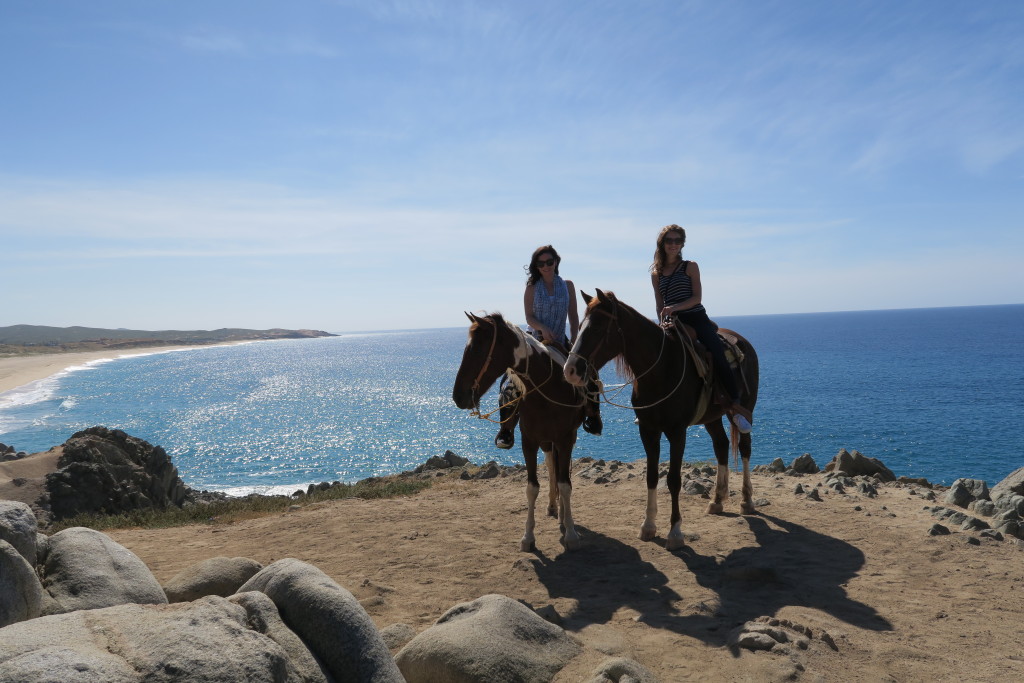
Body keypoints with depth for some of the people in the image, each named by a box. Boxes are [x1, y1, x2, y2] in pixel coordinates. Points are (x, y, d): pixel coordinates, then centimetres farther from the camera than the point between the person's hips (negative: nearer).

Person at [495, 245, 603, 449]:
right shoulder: (532, 287, 0)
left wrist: (574, 340, -7)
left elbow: (574, 317, 4)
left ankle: (592, 416, 17)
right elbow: (529, 317, -6)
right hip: (535, 340, -2)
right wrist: (543, 329, -24)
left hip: (560, 342, 2)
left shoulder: (567, 285, 5)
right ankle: (506, 430, -6)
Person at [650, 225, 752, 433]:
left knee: (718, 356, -24)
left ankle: (736, 405, -18)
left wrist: (674, 307, -19)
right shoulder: (656, 274, 14)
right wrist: (662, 322, -3)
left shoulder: (690, 267, 5)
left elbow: (697, 297, -5)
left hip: (697, 319, -3)